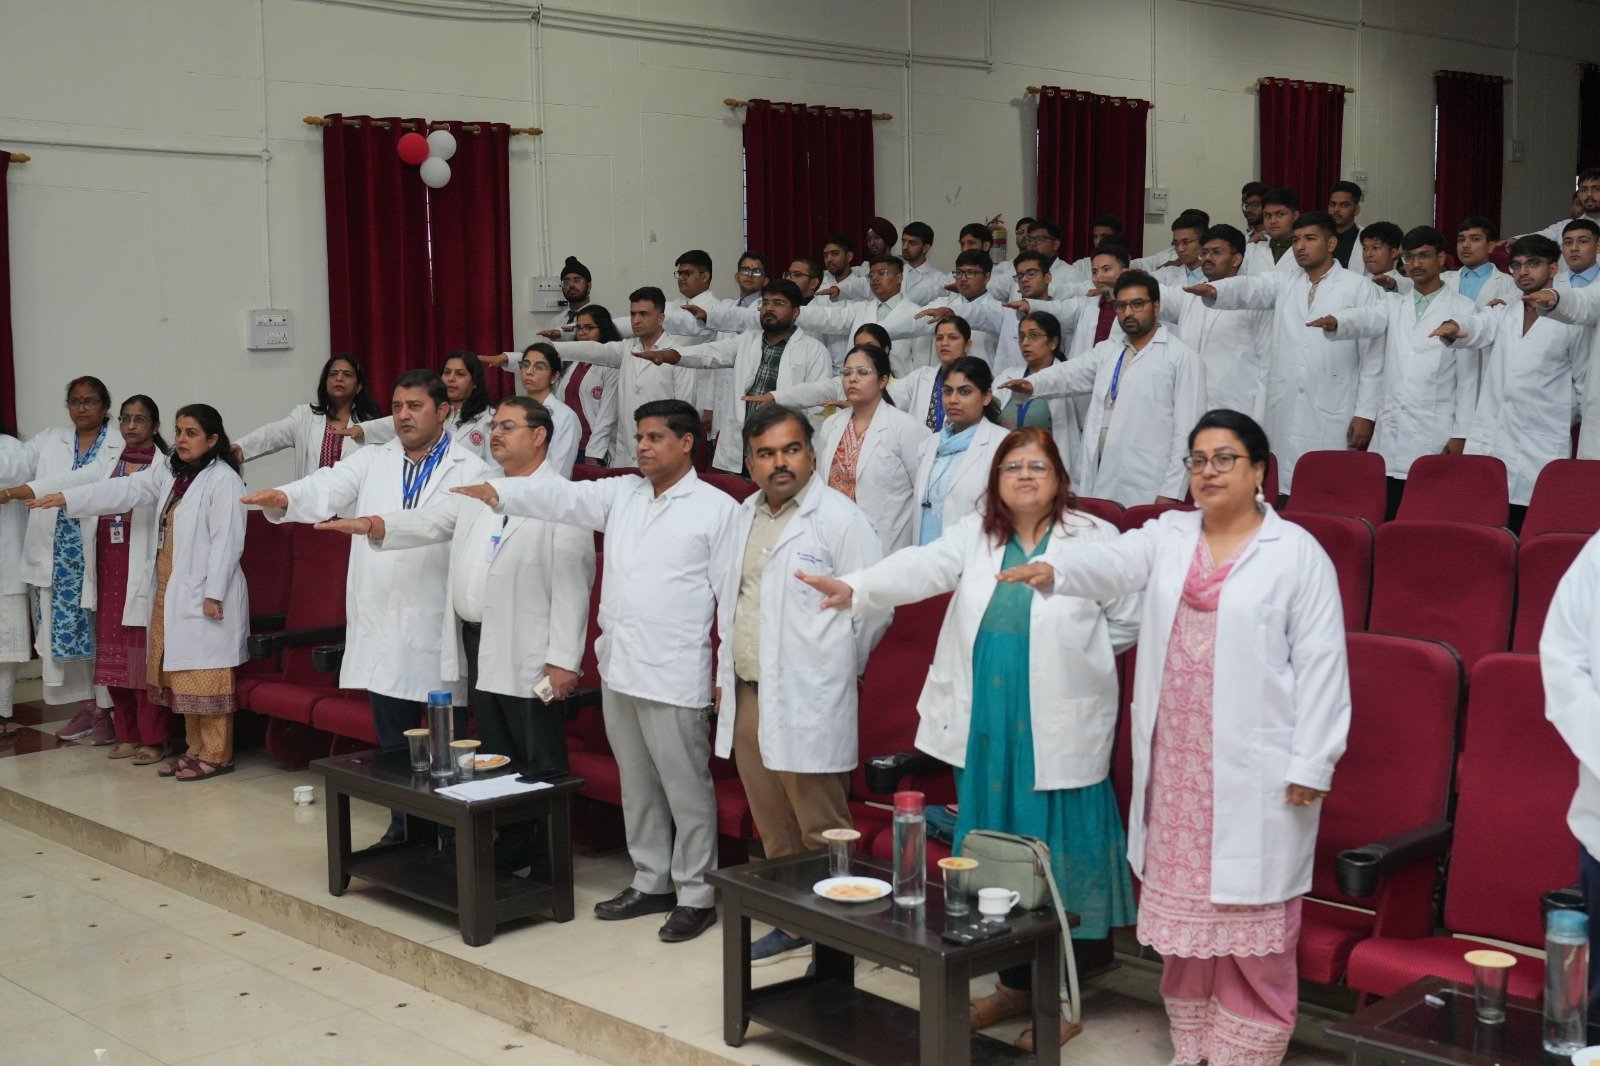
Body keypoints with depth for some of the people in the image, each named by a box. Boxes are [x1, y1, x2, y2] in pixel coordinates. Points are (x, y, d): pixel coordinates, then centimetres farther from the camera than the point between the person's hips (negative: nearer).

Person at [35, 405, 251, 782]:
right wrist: (66, 499, 7)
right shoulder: (168, 473, 14)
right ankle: (196, 749, 21)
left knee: (205, 676, -5)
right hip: (169, 592, 9)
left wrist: (213, 594, -18)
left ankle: (216, 755, 3)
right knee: (182, 676, 12)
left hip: (204, 594, -9)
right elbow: (124, 490, 14)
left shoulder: (223, 479, -12)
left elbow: (226, 540, -15)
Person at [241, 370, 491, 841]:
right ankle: (402, 830, 28)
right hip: (381, 627, 4)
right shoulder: (373, 461, 12)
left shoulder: (471, 471, -1)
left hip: (439, 630, -4)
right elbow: (328, 488, -5)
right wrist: (283, 498, -25)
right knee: (392, 741, 15)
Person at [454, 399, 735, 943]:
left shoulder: (716, 507, -5)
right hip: (618, 667, 7)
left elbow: (730, 594, -6)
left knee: (686, 786, 0)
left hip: (674, 673, -6)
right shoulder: (622, 494, 11)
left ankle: (696, 895, 11)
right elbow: (564, 497, -4)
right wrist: (499, 491, -21)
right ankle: (651, 883, 28)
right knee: (637, 783, 16)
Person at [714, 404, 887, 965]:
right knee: (773, 829, 16)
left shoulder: (839, 518, -10)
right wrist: (726, 671, 17)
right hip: (748, 696, 8)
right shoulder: (747, 514, 14)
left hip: (806, 703, -7)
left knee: (821, 831, -2)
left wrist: (834, 668, -2)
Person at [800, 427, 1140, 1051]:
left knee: (1057, 853, 2)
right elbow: (923, 569, -10)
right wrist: (855, 588, -26)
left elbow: (1129, 619, 1)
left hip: (1057, 729, -4)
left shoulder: (1094, 538, -2)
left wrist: (1071, 656, 0)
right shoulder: (974, 535, 6)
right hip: (984, 724, 4)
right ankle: (1015, 983, 27)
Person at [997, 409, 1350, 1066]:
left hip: (1254, 766, -4)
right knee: (1182, 902, 12)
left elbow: (1321, 663, -5)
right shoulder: (1169, 536, 10)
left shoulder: (1296, 553, -2)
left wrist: (1311, 764, -10)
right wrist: (1055, 570, -32)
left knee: (1249, 913, -1)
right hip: (1175, 759, 5)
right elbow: (1113, 564, -9)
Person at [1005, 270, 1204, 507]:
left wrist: (1172, 492, -11)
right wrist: (1033, 384, -19)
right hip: (1099, 485, 5)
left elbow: (1188, 427, -4)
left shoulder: (1181, 356, 2)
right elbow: (1071, 373, 3)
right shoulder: (1106, 350, 19)